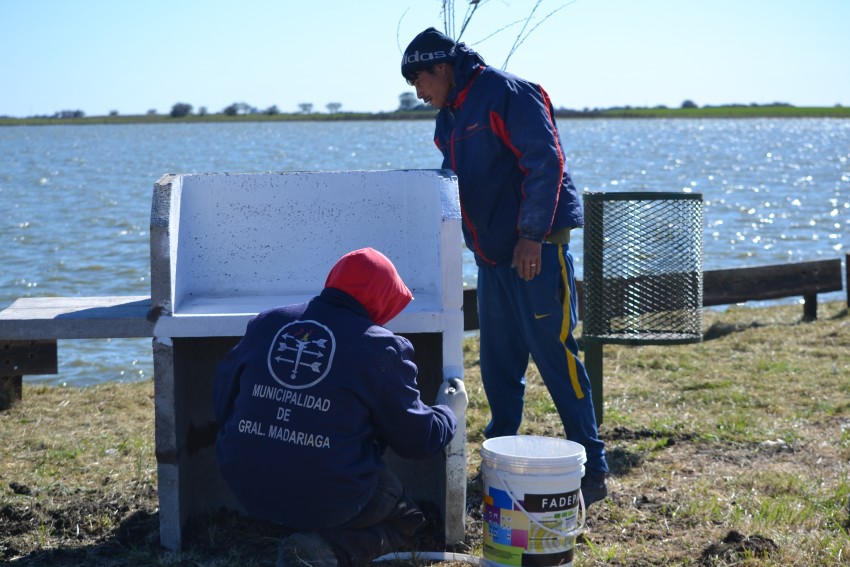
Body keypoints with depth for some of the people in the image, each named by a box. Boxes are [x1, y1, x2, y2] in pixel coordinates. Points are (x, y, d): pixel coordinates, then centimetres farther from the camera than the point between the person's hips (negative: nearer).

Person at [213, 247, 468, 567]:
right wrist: (449, 411, 20)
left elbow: (221, 405, 11)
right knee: (405, 519, 22)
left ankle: (301, 541, 10)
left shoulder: (265, 324, 4)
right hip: (328, 500, -6)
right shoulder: (381, 347, -8)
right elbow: (418, 440, -1)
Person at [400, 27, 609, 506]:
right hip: (493, 253, 9)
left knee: (555, 356, -7)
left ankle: (593, 470, 1)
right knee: (498, 363, 12)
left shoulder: (506, 94, -12)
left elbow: (545, 162, -19)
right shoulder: (451, 117, 16)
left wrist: (532, 235, -21)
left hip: (535, 250, -9)